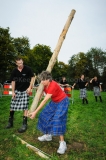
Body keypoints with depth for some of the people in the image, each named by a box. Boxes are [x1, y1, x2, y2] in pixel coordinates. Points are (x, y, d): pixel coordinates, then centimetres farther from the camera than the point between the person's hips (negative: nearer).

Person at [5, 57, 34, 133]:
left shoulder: (28, 69, -12)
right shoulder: (14, 71, -4)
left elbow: (32, 77, -4)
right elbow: (13, 81, 2)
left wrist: (30, 87, -11)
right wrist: (13, 91, -1)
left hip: (25, 90, -3)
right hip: (17, 90, 4)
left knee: (25, 107, -7)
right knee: (12, 106, 8)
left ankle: (25, 124, 6)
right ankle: (10, 122, 29)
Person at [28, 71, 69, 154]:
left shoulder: (53, 86, -35)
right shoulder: (44, 85, -11)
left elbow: (45, 100, -36)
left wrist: (35, 112, -34)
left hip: (62, 102, -8)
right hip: (54, 102, 9)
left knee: (58, 119, -18)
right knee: (46, 115, 9)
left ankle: (62, 143, -5)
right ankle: (48, 135, 28)